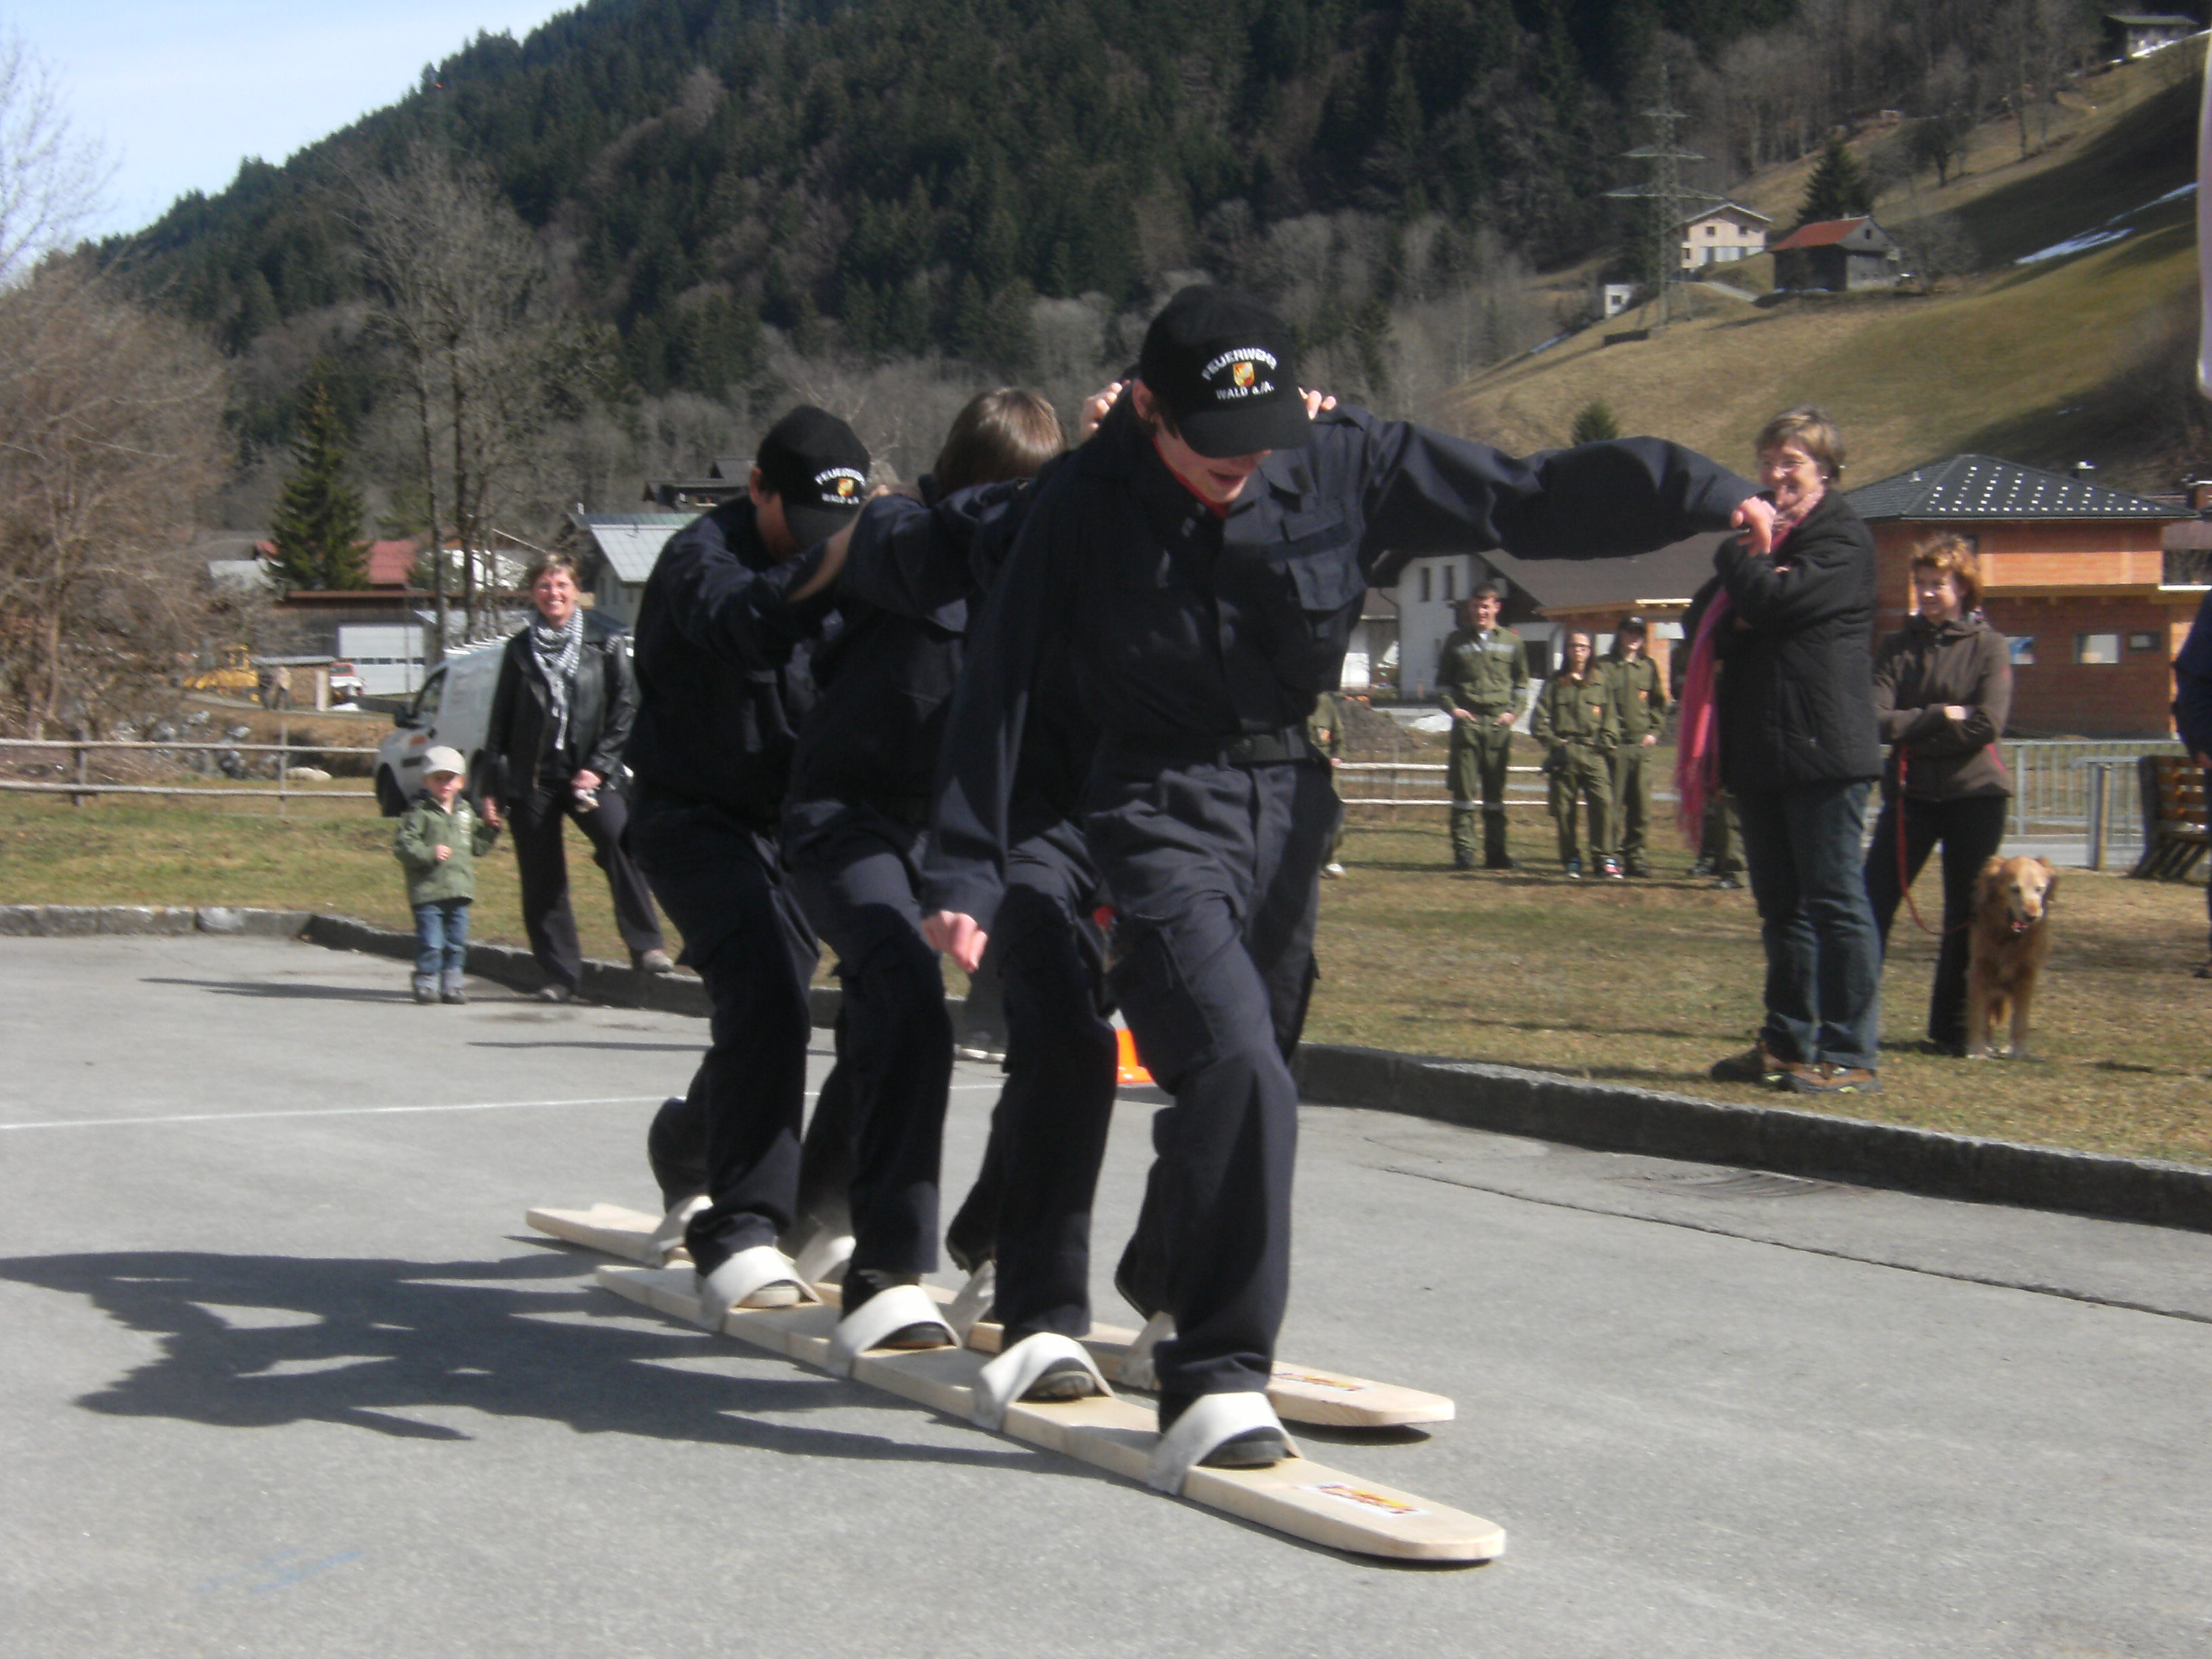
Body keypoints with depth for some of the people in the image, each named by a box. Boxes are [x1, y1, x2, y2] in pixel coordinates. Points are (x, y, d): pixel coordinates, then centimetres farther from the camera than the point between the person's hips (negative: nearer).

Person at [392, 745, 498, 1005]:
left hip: (460, 889, 5)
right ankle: (426, 983, 6)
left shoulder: (465, 811, 15)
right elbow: (402, 844, -12)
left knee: (457, 942, 8)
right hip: (427, 890, -5)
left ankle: (451, 983, 18)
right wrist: (429, 854, -23)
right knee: (430, 942, -6)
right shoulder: (419, 811, -4)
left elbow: (476, 847, 21)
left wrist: (489, 828, 6)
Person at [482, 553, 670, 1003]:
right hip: (531, 777, 3)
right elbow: (500, 720, 16)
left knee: (619, 840, -27)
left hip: (588, 774, -3)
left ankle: (646, 946, -24)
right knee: (541, 880, 1)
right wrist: (493, 786, 11)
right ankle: (559, 974, 11)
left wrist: (598, 765, -7)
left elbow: (626, 706, 2)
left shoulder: (605, 641, 4)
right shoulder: (520, 649, 12)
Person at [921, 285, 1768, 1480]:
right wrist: (966, 873, -14)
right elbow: (998, 687, -10)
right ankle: (1214, 1383, -18)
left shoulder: (1343, 466, -8)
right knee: (1239, 1075, -22)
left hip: (1290, 801, 5)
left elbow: (1526, 497, -5)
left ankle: (1168, 1290, 45)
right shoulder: (1083, 507, -13)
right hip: (1160, 811, -4)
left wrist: (1703, 495, -11)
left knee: (1244, 1078, 17)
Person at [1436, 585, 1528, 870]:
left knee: (1495, 791, 6)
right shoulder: (1457, 641, 8)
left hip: (1499, 724, 1)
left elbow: (1521, 683, 16)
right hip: (1467, 722, -1)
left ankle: (1496, 851, 10)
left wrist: (1514, 711, 1)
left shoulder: (1512, 642, 10)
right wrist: (1451, 707, -2)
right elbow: (1442, 681, 14)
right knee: (1463, 790, -4)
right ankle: (1463, 850, -2)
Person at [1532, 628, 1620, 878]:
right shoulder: (1556, 683, 12)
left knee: (1603, 802, -15)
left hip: (1594, 754, -1)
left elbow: (1611, 718, 11)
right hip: (1564, 753, 1)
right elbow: (1540, 720, 8)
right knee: (1564, 808, 0)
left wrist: (1606, 745, -2)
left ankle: (1605, 857, -9)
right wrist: (1554, 743, -3)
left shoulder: (1603, 681, 12)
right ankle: (1571, 859, 10)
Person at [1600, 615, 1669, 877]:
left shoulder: (1648, 667, 13)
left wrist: (1654, 731, 7)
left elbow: (1659, 703, 20)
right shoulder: (1605, 666, 2)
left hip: (1643, 744, 3)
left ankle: (1637, 857, 8)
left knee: (1641, 805, 3)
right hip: (1614, 744, -3)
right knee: (1613, 805, -3)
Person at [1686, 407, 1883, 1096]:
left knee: (1835, 901, -8)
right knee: (1780, 904, 13)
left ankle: (1851, 1055, -6)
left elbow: (1771, 599, -19)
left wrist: (1736, 552, -2)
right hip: (1761, 750, 8)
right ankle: (1788, 1042, 20)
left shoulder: (1841, 537, -5)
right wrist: (1736, 622, -8)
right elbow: (1710, 625, 15)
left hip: (1821, 749, -8)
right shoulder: (1764, 533, 21)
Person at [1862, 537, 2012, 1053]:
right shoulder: (1897, 647, 7)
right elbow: (1878, 719, -6)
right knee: (1873, 905, -6)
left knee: (1965, 917, 5)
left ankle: (1953, 1029, 15)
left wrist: (1911, 731, -9)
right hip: (1909, 793, 1)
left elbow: (1986, 725, -12)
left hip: (1973, 796, -1)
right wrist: (1941, 716, -14)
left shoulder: (1989, 647, 1)